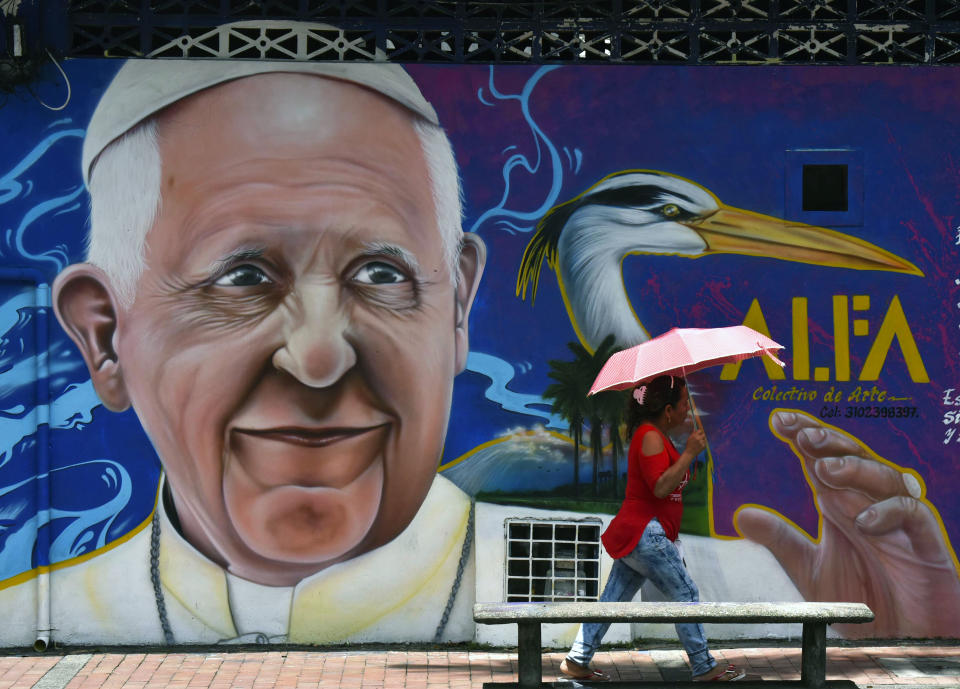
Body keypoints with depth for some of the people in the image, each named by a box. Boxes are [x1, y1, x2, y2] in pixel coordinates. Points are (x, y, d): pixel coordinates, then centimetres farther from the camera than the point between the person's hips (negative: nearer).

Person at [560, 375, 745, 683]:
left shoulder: (657, 435, 19)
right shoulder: (650, 436, -15)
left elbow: (666, 483, 23)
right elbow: (661, 487, -24)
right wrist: (689, 453, -19)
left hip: (634, 535, 11)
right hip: (645, 533, -11)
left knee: (613, 599, 10)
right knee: (686, 594, -3)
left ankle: (576, 662, 13)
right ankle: (704, 668, 4)